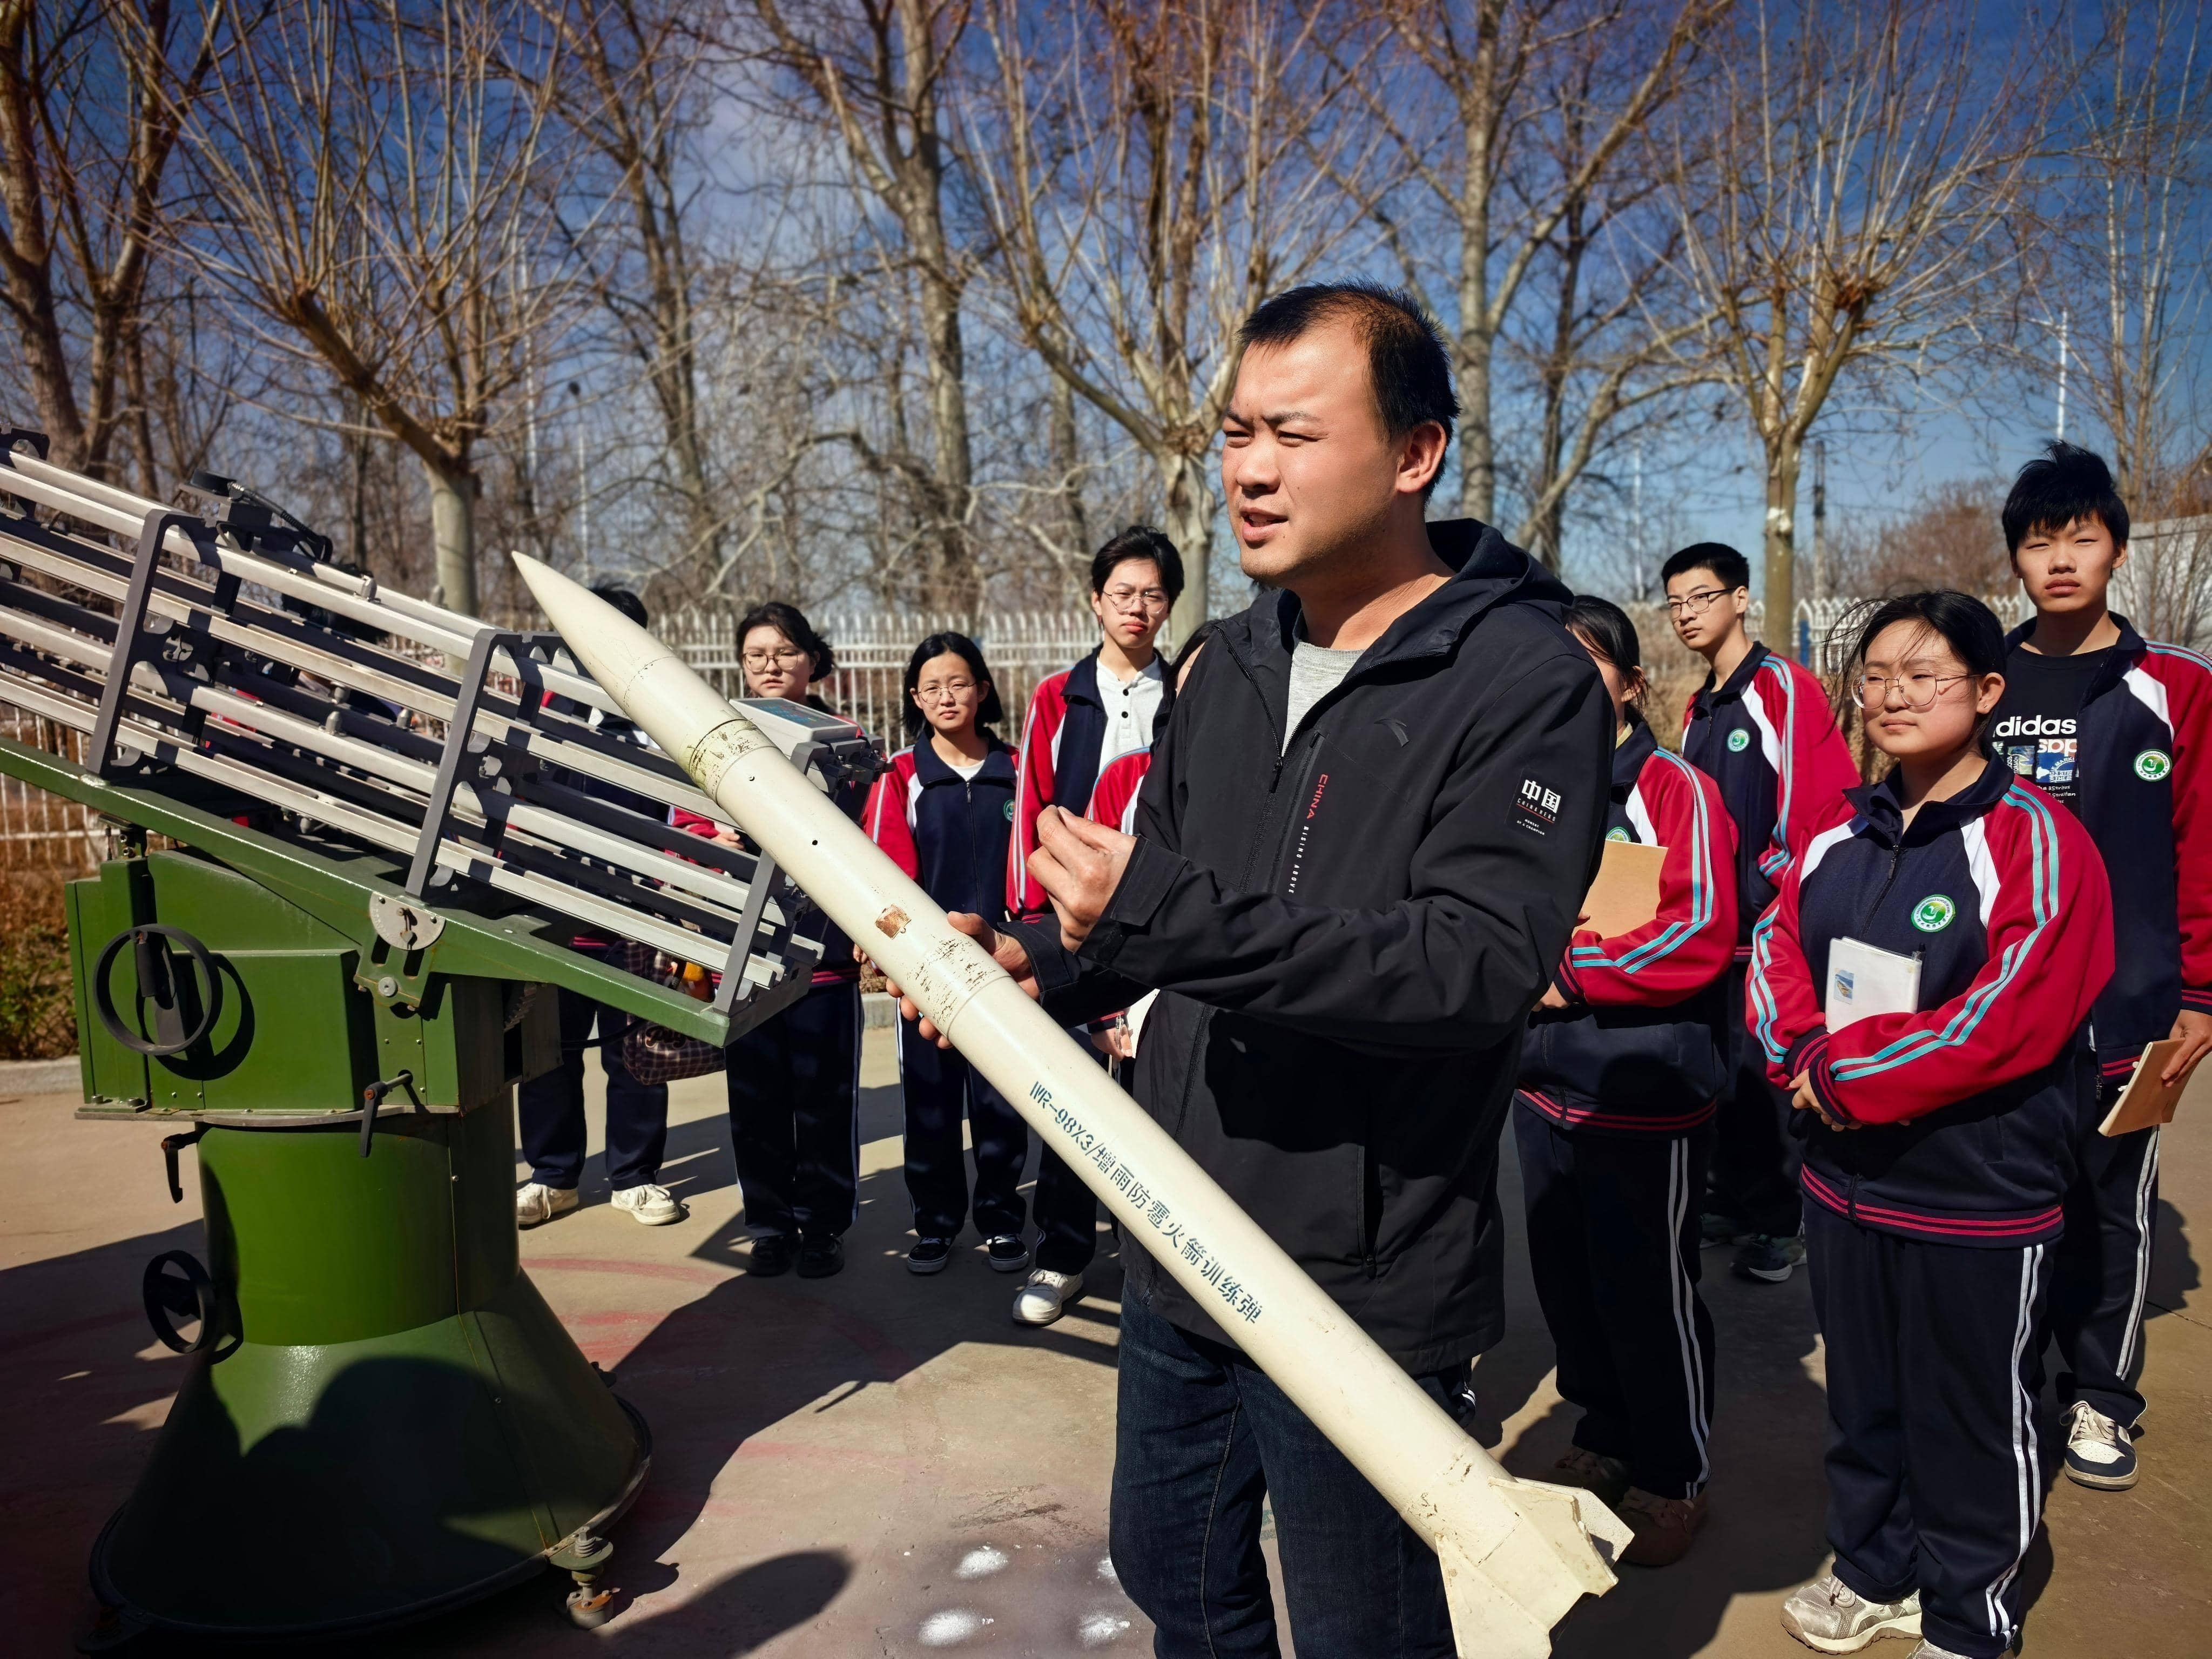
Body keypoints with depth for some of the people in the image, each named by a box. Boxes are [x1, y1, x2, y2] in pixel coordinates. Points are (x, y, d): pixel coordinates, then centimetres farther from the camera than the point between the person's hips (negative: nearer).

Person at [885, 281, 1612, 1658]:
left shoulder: (1526, 680, -16)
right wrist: (1036, 963, -6)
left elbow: (1481, 964, -27)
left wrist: (1172, 918, -33)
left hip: (1362, 1283, -7)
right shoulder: (1236, 663, 7)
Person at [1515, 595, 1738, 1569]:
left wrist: (1572, 974, -17)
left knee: (1650, 1293, 4)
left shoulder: (1676, 790, -9)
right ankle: (1604, 1440, 38)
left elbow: (1702, 932, -17)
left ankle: (1674, 1478, 25)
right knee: (1566, 1278, 16)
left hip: (1646, 1094, -5)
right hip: (1543, 1083, 6)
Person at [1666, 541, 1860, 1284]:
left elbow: (1829, 800, -16)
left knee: (1772, 1071, -1)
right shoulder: (1699, 708, 15)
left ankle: (1783, 1221, 13)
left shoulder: (1787, 687, -10)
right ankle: (1732, 1201, 27)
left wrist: (1779, 886, -17)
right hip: (1717, 924, 8)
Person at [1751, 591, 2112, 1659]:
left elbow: (2012, 1016, -22)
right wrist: (1805, 1051, -14)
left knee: (1969, 1419, 11)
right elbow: (1775, 953, 6)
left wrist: (1845, 1076, -19)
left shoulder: (2035, 839, -14)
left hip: (1978, 1198, -6)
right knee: (1862, 1397, 21)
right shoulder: (1840, 836, 5)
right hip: (1844, 1179, 6)